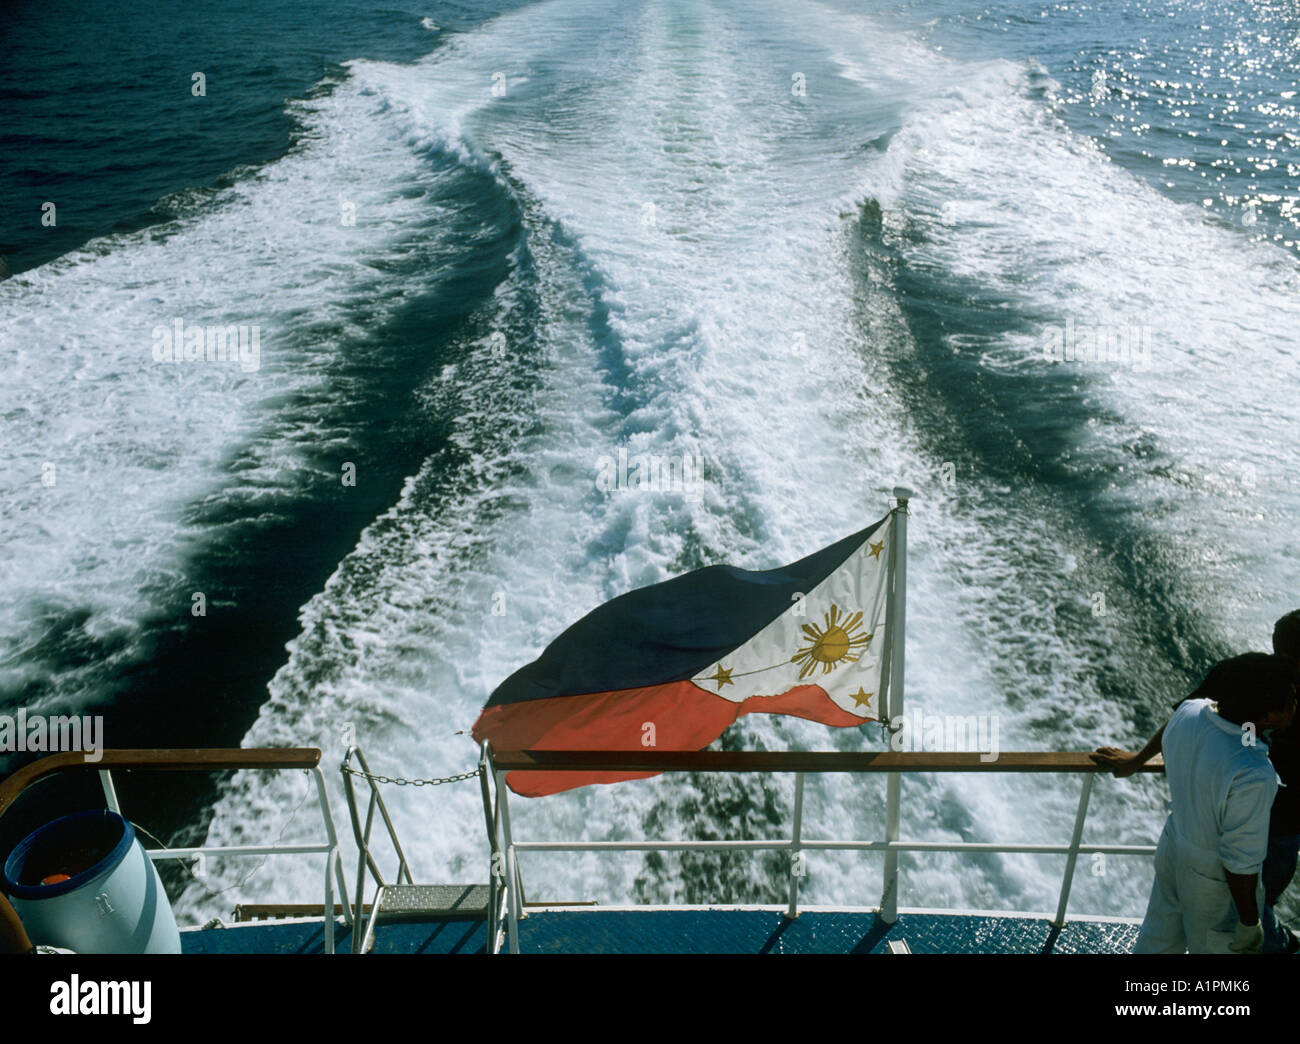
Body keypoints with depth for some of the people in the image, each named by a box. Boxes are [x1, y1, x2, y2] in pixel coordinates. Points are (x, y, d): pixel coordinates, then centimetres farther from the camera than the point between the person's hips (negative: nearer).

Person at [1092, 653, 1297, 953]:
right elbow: (1241, 862, -28)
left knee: (1157, 941, 28)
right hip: (1213, 881, -6)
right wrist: (1250, 923, -10)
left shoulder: (1190, 711, -18)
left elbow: (1167, 733, 8)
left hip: (1173, 848, 6)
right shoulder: (1252, 777, -39)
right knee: (1216, 947, 24)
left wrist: (1136, 760, 29)